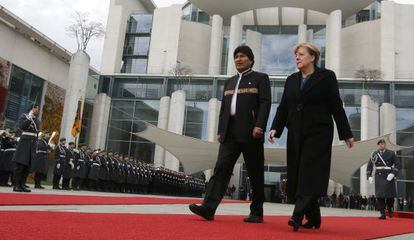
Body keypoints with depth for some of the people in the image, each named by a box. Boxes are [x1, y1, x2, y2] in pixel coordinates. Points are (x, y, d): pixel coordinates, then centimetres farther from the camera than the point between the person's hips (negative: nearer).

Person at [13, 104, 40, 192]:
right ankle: (16, 185, -3)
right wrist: (29, 118, -13)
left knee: (27, 165, 4)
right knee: (20, 164, -6)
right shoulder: (24, 116, 1)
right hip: (25, 142, -6)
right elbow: (20, 127, -15)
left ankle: (22, 184, 7)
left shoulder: (37, 120, 17)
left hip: (33, 144, 6)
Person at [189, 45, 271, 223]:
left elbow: (265, 103, -6)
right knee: (221, 168, -6)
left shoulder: (260, 78, 7)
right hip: (230, 133, 5)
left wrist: (259, 126, -18)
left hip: (250, 132, -5)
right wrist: (220, 131, 12)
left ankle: (256, 212, 10)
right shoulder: (229, 82, 24)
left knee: (255, 173, 1)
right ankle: (208, 208, -13)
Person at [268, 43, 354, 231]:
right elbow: (283, 107, 11)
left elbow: (336, 106, 1)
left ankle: (297, 216, -18)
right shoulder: (291, 80, 15)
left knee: (310, 173, -13)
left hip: (318, 133, -5)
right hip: (296, 134, 5)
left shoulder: (326, 76, 3)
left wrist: (346, 134, 1)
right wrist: (275, 128, -4)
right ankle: (313, 218, 15)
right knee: (298, 175, 3)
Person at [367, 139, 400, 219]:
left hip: (389, 177, -1)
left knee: (390, 195, 2)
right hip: (379, 177, 1)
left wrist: (393, 174, -13)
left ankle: (390, 209, 31)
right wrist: (369, 176, 2)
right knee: (380, 196, -7)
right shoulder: (374, 154, 7)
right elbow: (369, 166, 11)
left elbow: (398, 164, -1)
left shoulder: (391, 153, 3)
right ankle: (382, 214, -2)